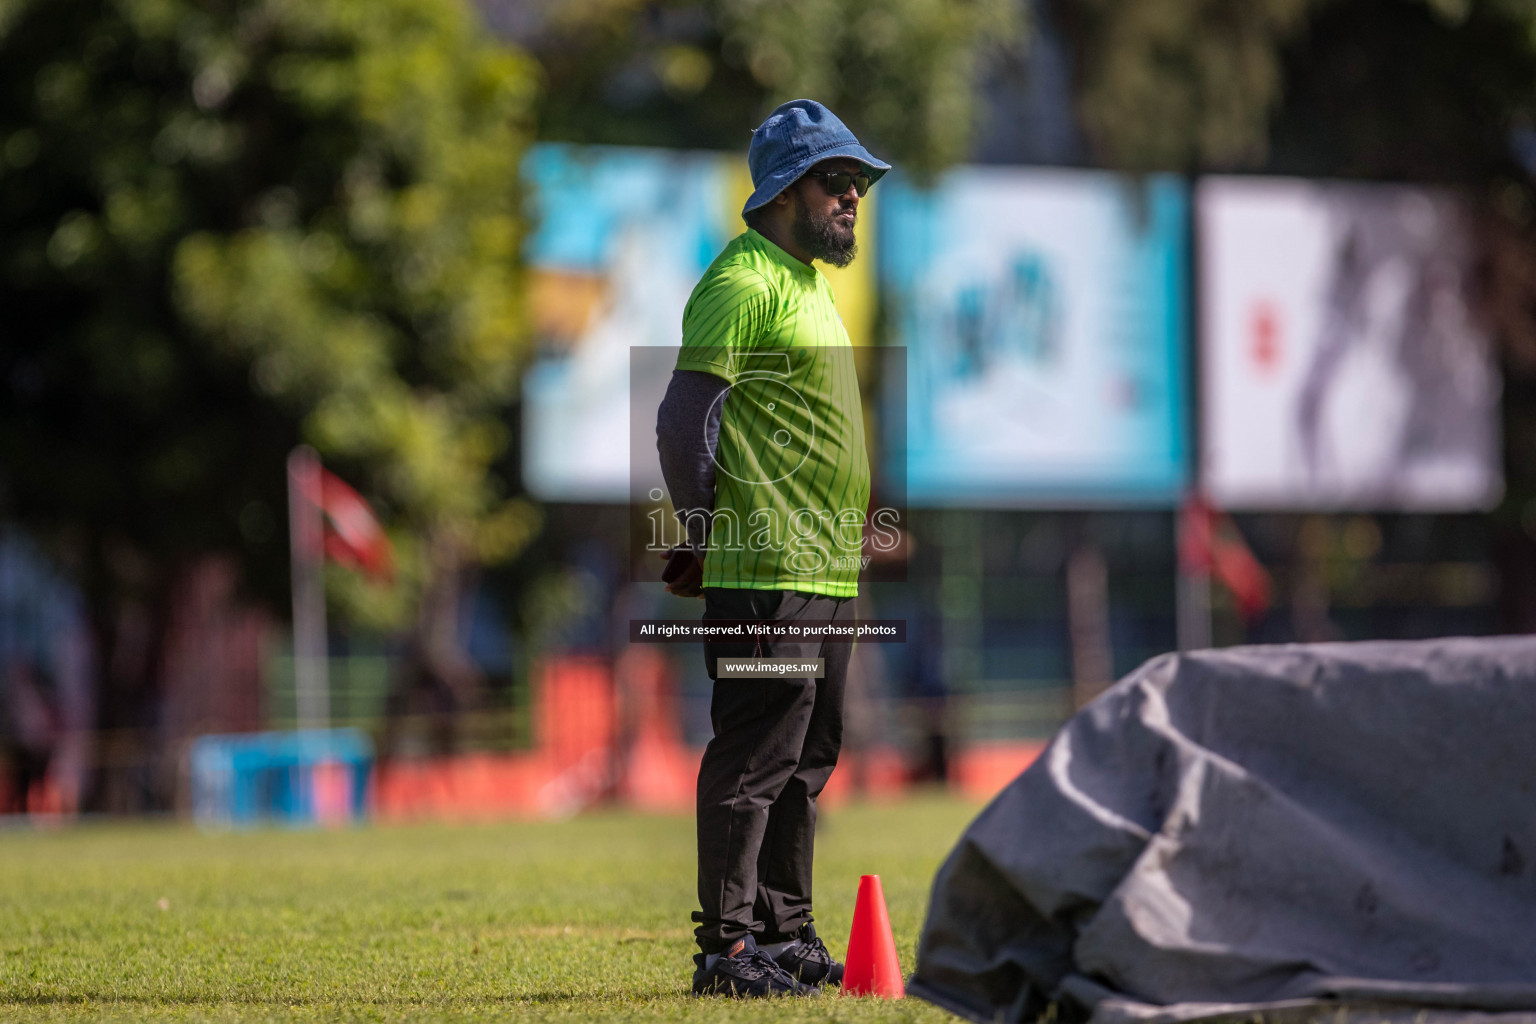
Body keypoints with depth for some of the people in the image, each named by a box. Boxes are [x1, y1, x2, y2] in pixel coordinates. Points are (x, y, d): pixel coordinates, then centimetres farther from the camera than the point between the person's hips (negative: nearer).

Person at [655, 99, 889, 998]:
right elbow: (686, 420, -16)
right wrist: (706, 533, -13)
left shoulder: (810, 284, 20)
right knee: (754, 758, -9)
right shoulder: (743, 282, -10)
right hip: (766, 575, -10)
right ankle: (726, 947, -7)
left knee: (805, 760, 14)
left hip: (827, 573, 10)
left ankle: (788, 937, 21)